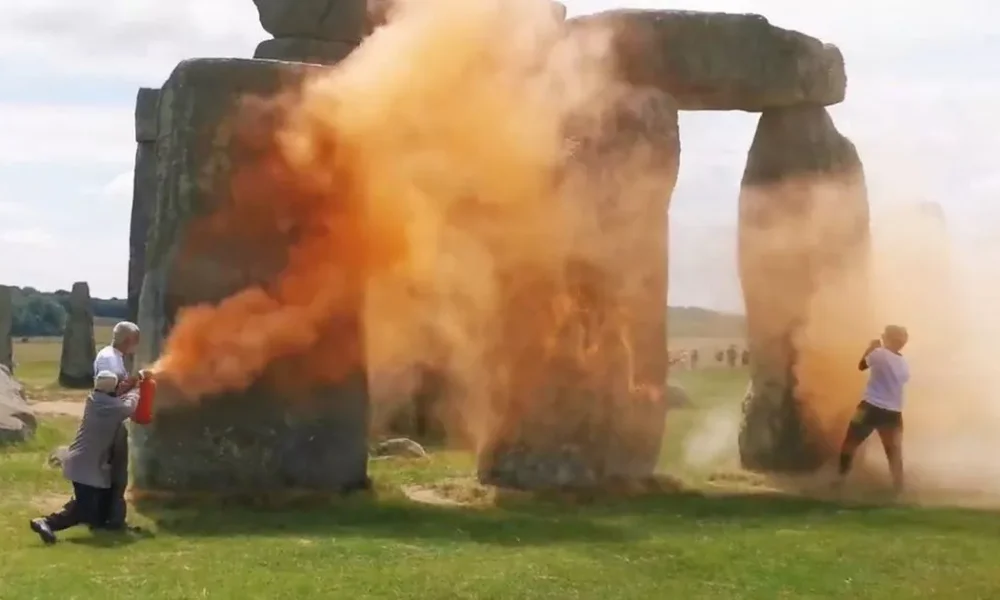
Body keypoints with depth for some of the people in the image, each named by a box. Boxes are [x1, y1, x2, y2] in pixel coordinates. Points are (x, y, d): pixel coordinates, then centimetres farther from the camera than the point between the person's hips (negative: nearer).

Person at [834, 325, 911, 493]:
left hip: (871, 408, -4)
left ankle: (842, 477, 13)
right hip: (893, 413, 5)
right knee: (894, 451, 9)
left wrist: (871, 348, 16)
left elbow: (862, 366, 3)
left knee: (850, 442, 12)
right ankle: (899, 486, 1)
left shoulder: (879, 353, -11)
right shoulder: (904, 364, 6)